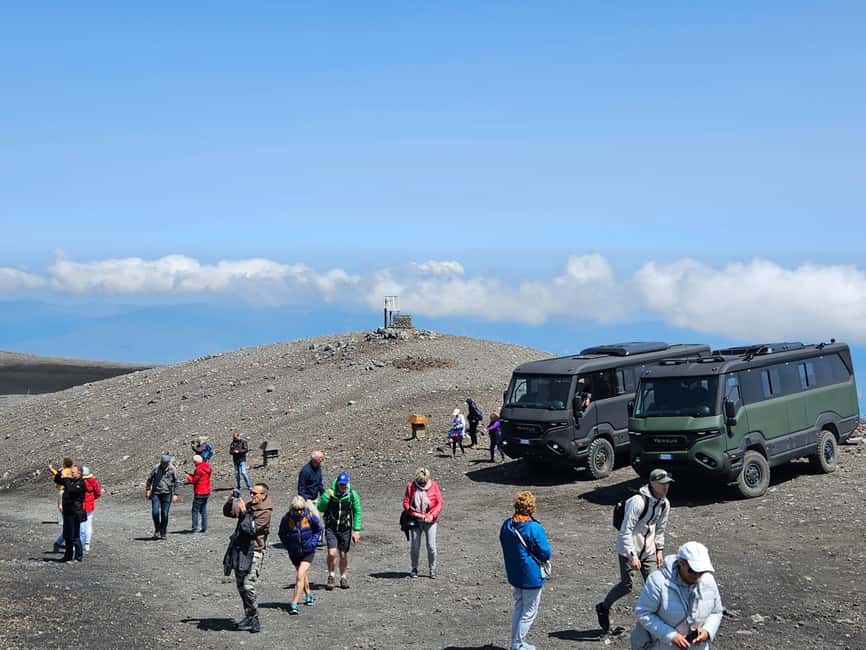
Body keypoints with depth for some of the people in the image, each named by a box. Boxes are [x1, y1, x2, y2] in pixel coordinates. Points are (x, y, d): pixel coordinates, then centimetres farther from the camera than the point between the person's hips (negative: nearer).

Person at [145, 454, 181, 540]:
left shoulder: (172, 469, -2)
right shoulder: (156, 468, 0)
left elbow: (177, 482, 1)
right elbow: (149, 479, 12)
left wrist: (175, 494, -3)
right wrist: (147, 490, 7)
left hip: (167, 494, -1)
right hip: (156, 493, 1)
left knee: (164, 514, 0)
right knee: (155, 512, -10)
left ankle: (163, 533, 13)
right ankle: (157, 530, 12)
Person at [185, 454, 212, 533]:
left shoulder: (199, 469, -18)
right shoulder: (207, 468, 10)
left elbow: (194, 481, -15)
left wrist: (188, 477, 3)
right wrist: (191, 475, 12)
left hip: (199, 493, -9)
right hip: (206, 492, 9)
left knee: (195, 510, -2)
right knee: (203, 510, 13)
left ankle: (195, 528, -5)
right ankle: (204, 528, 13)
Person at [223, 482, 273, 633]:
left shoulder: (265, 512, -11)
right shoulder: (248, 506, 11)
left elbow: (251, 529, -21)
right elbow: (227, 512, 16)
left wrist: (244, 512, -20)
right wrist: (231, 499, 0)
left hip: (253, 552, -8)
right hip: (239, 550, 8)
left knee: (248, 586, -15)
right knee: (240, 585, 12)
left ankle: (254, 619, -4)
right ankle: (249, 617, 23)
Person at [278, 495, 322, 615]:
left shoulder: (310, 516, -16)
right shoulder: (287, 518, -14)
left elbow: (318, 529, 3)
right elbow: (282, 534, 4)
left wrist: (313, 542, -7)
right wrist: (287, 546, -6)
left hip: (308, 552, -3)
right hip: (294, 552, 3)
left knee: (300, 576, -15)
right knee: (303, 574, 21)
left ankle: (294, 604, -14)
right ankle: (308, 595, 46)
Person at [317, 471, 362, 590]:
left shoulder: (352, 495, -8)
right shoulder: (330, 492, -9)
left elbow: (357, 512, 0)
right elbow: (320, 508, -11)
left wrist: (357, 530, -3)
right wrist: (326, 497, -26)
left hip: (345, 529, 1)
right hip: (331, 528, -1)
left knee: (343, 555, 9)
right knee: (332, 553, -13)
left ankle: (344, 577, 29)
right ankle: (331, 577, 9)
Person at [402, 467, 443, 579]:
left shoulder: (434, 486, -1)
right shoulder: (410, 486, 0)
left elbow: (439, 503, -1)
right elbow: (406, 503, -1)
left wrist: (432, 515, -14)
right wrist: (416, 514, -13)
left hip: (430, 521, 0)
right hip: (415, 521, 1)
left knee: (431, 546, -2)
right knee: (415, 546, 3)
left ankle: (432, 570, 10)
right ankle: (414, 569, 18)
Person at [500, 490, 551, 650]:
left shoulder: (506, 525, -3)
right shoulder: (534, 529, -24)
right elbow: (545, 554, -18)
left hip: (513, 575, 7)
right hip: (531, 577, -7)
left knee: (518, 607, 22)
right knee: (529, 612, 8)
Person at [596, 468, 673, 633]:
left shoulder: (664, 503, 0)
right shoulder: (637, 501, -25)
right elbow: (626, 531, -24)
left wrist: (659, 550, 10)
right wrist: (632, 555, -25)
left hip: (648, 550, 7)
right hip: (628, 548, -7)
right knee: (627, 585, -3)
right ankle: (603, 608, 21)